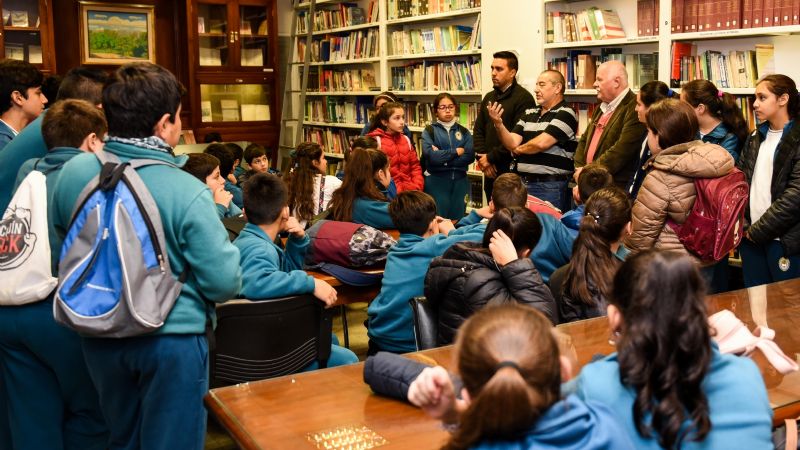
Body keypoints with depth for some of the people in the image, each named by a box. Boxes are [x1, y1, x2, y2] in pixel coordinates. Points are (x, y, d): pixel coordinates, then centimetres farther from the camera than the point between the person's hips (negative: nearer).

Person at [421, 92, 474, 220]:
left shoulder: (464, 131, 10)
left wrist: (442, 156, -11)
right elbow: (429, 155, -15)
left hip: (460, 181, 3)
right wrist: (456, 152, -8)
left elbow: (470, 156, -5)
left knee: (457, 221, 7)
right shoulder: (429, 130, 2)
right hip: (436, 181, -3)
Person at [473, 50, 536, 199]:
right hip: (490, 171, 7)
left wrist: (491, 157, -12)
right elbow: (478, 131, 15)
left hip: (512, 171, -7)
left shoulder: (523, 98, -9)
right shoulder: (489, 97, 16)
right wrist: (482, 158, -1)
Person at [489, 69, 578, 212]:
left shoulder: (566, 114, -6)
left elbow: (541, 143, -17)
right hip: (523, 183, 6)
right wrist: (498, 124, -11)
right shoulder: (529, 113, 14)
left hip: (550, 187, -6)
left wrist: (519, 150, 2)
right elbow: (512, 144, 5)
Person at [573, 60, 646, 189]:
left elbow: (621, 150, -21)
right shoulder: (602, 108, 18)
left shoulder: (634, 108, -13)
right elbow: (584, 140, 20)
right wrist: (579, 169, 2)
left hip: (616, 189, -8)